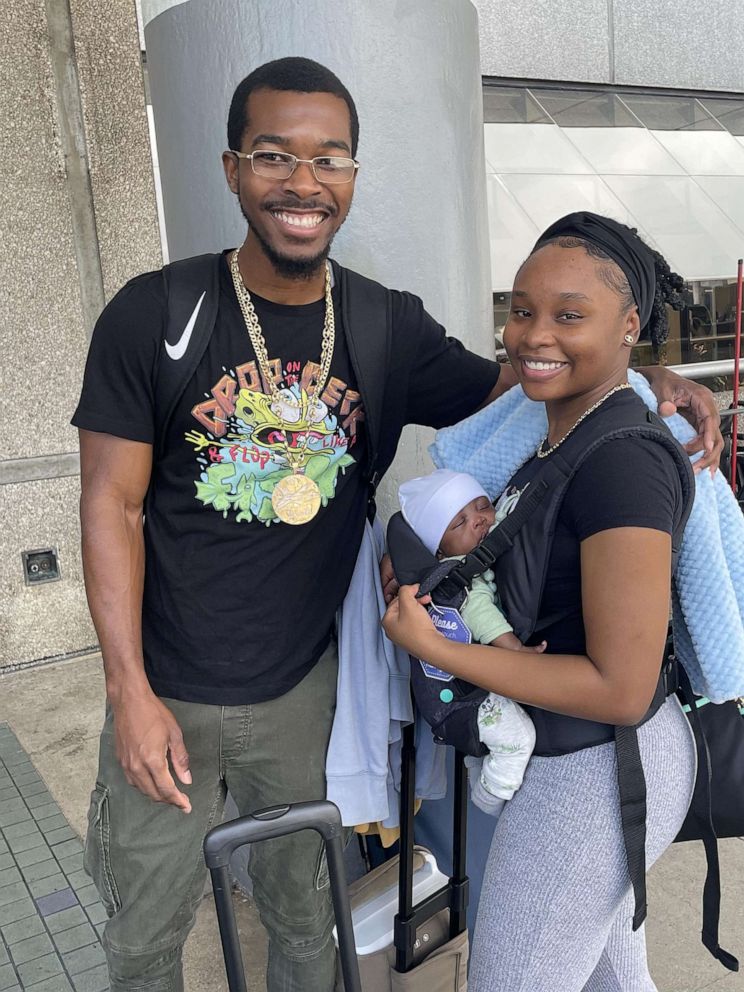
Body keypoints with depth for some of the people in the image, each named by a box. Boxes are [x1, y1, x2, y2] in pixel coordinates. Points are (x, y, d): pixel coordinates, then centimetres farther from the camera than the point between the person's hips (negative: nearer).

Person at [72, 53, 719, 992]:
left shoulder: (390, 329, -4)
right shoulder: (152, 316, -12)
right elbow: (112, 505, -10)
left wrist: (643, 375, -11)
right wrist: (129, 690, -12)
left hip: (302, 688, 2)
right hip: (167, 693, -1)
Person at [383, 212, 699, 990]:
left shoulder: (623, 461, -27)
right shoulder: (563, 433, 0)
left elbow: (620, 687, -26)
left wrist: (432, 648, -23)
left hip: (589, 776, -8)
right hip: (588, 760, 8)